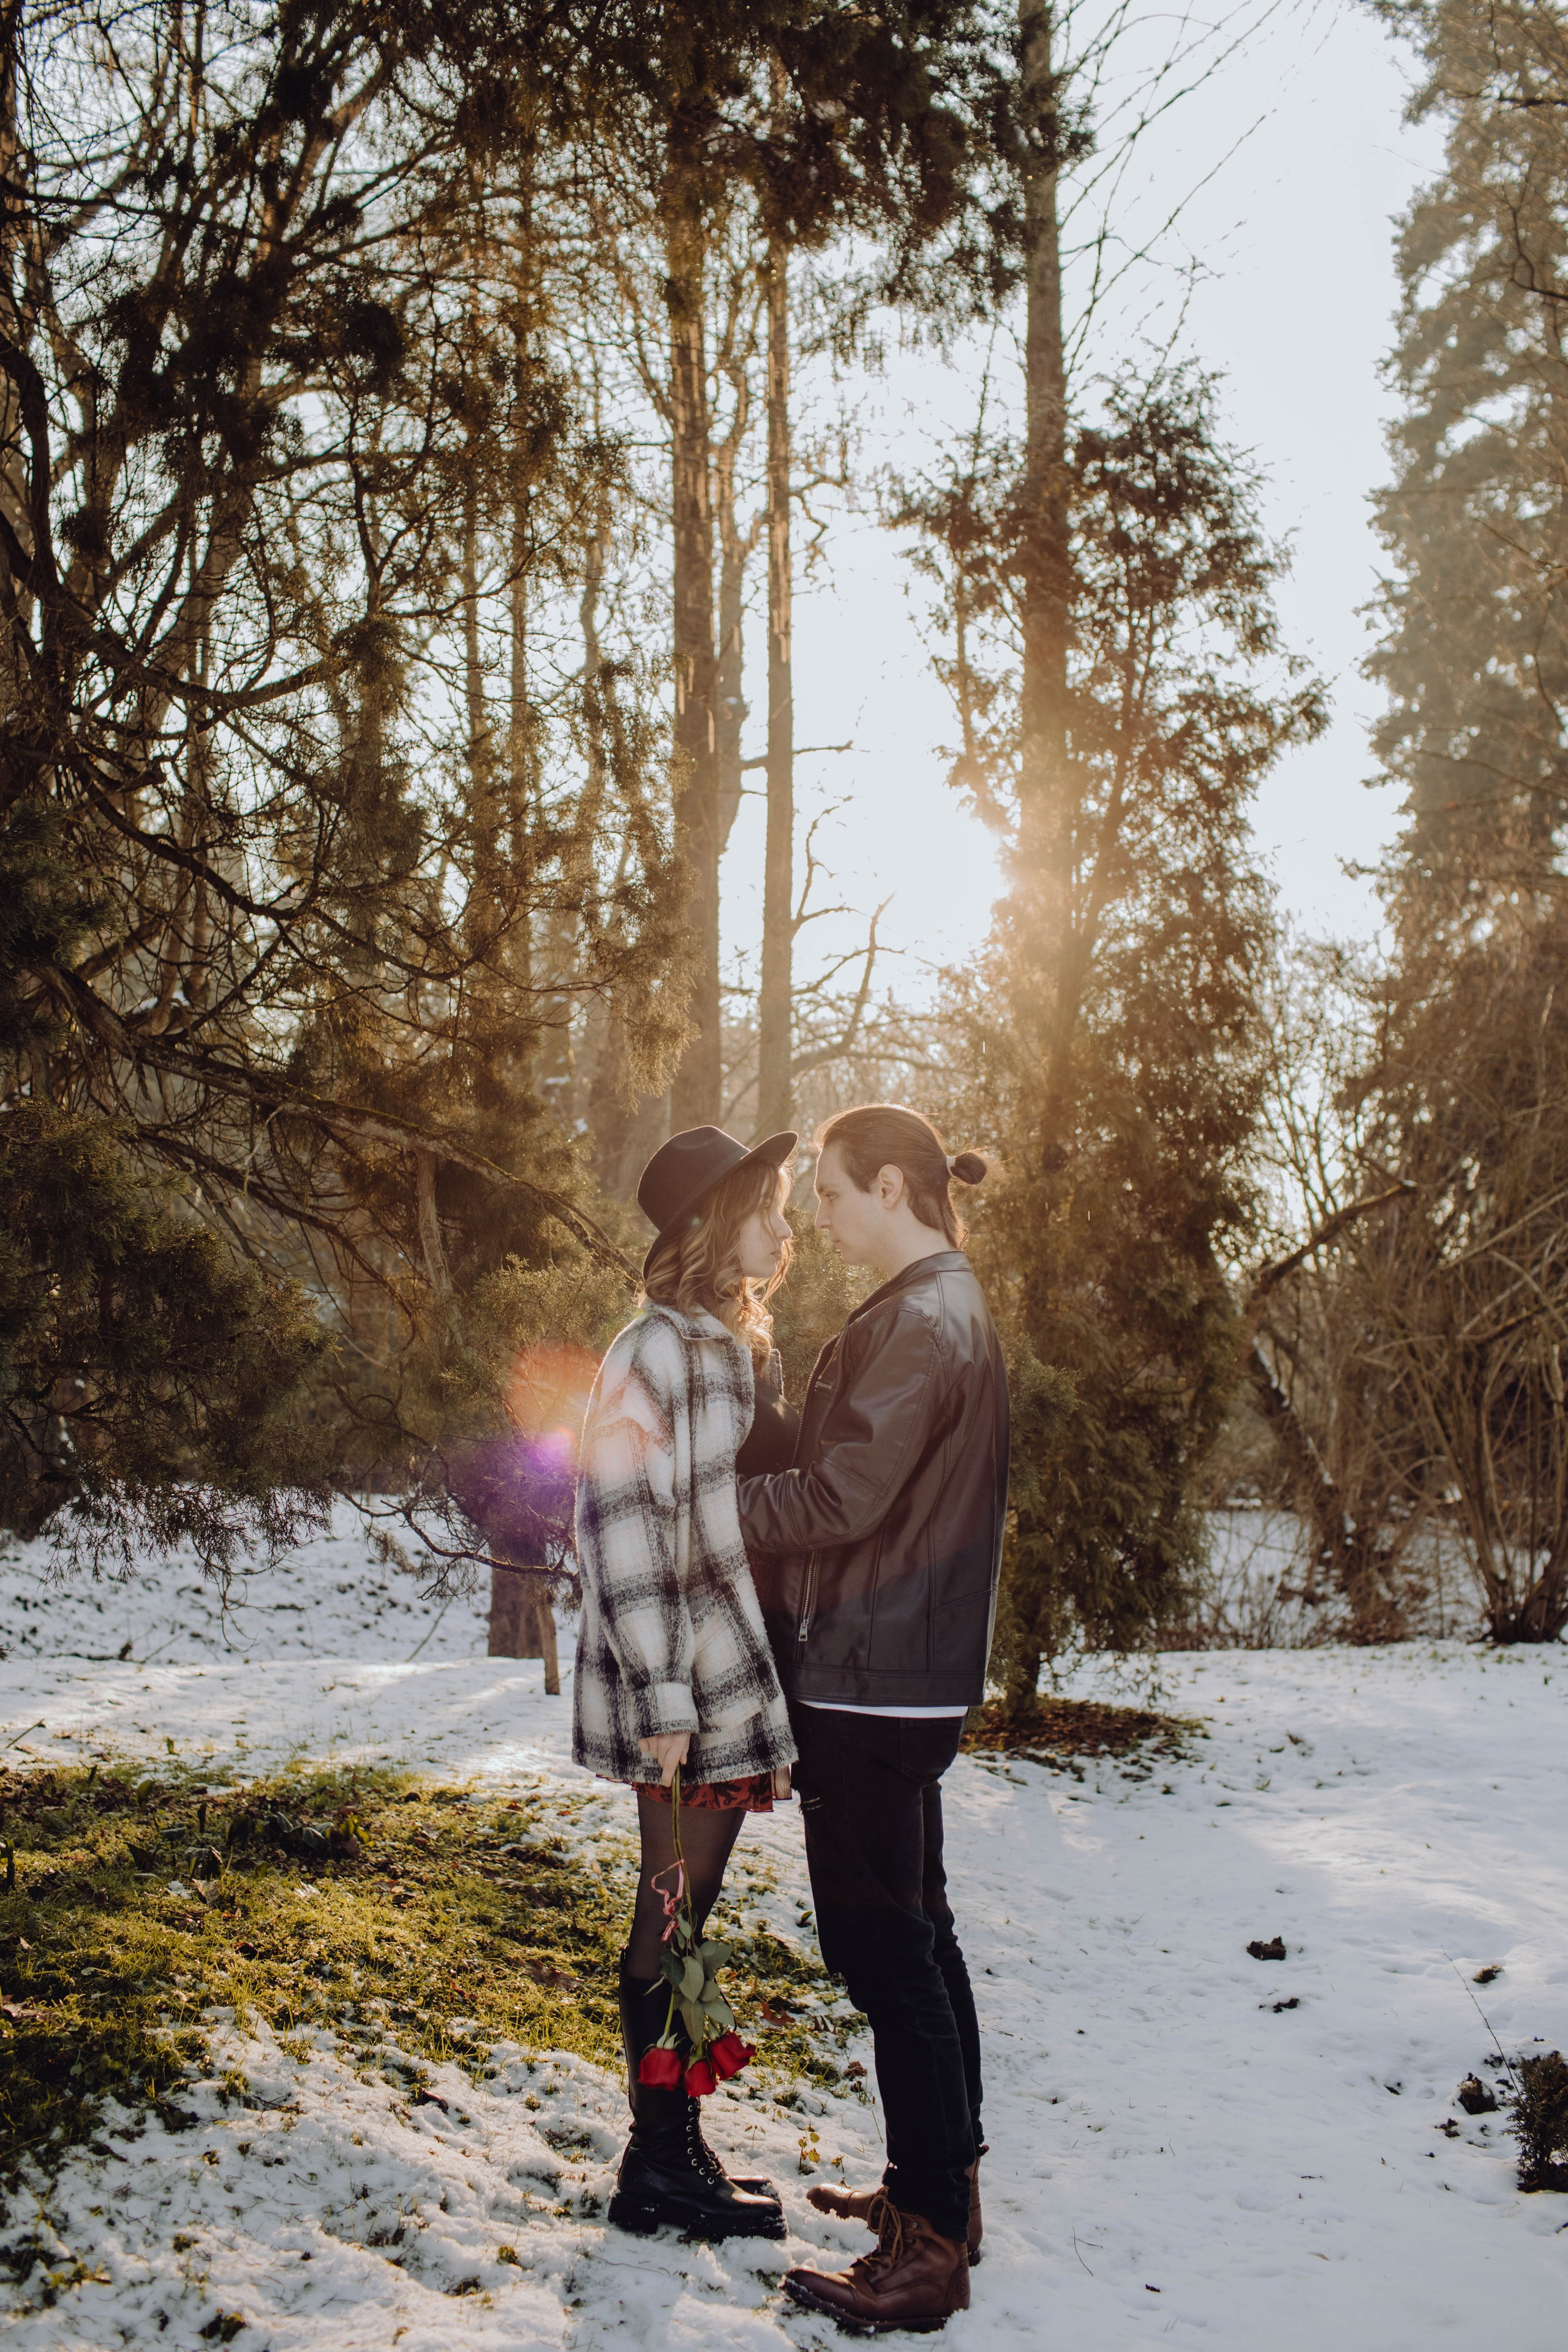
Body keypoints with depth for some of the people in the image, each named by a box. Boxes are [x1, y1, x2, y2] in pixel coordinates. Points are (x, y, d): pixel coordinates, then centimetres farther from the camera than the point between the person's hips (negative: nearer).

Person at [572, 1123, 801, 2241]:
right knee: (677, 1918, 2)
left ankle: (677, 2149, 25)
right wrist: (661, 1699, -20)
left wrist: (767, 1691, 16)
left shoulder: (743, 1344, 13)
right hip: (682, 1688, -8)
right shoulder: (657, 1351, -14)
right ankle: (660, 2166, 14)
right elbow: (618, 1523, -18)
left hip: (740, 1680, 8)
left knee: (691, 1914, 14)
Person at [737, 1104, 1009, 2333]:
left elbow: (837, 1502, -22)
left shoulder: (917, 1323, -18)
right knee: (916, 1932, 18)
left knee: (884, 1947, -5)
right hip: (917, 1675, 11)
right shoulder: (955, 1310, 15)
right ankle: (943, 2189, 29)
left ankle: (931, 2250, 2)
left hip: (874, 1679, -11)